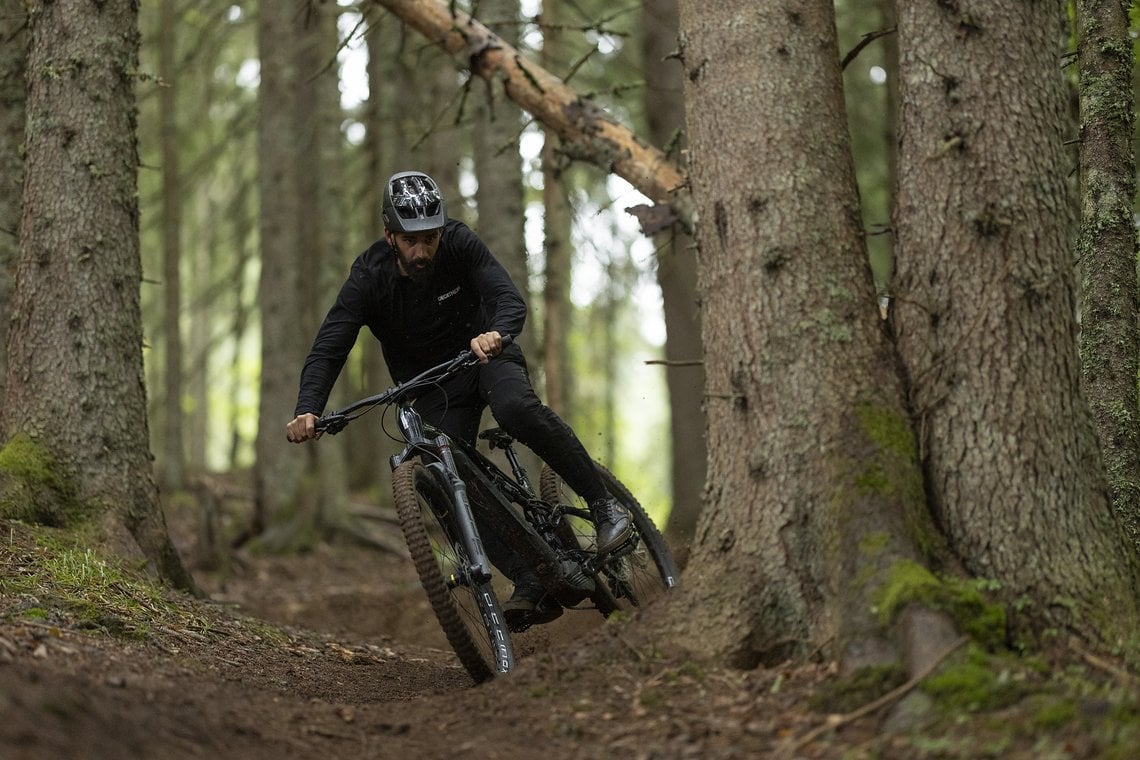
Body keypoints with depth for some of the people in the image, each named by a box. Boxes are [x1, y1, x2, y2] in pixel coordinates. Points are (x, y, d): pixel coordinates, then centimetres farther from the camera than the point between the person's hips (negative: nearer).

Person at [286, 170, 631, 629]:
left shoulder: (459, 244, -20)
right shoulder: (369, 278, -20)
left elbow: (511, 301, -30)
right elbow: (328, 349, -25)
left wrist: (495, 334, -54)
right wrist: (307, 410, -43)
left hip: (486, 354, -1)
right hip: (434, 388, 2)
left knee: (516, 409, -34)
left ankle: (604, 504, -20)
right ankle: (534, 587, -11)